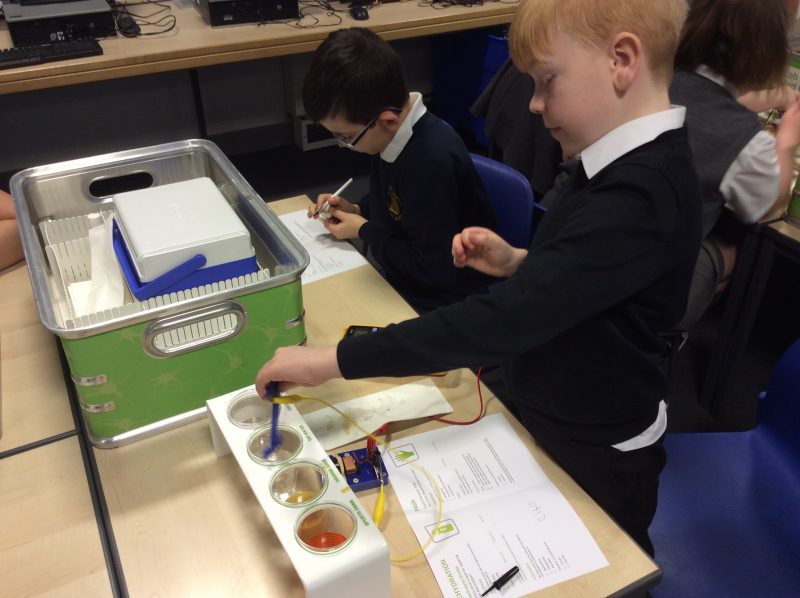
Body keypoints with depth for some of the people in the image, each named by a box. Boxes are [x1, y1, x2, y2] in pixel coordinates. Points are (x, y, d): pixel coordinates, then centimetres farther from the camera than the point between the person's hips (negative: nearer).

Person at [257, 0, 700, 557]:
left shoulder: (638, 196, -33)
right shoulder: (627, 162, -2)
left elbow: (505, 321, -38)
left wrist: (334, 360, -35)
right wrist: (518, 264, -7)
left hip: (595, 459, -8)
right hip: (547, 416, 9)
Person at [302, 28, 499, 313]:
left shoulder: (432, 162, -31)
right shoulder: (392, 135, -4)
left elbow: (433, 271, -26)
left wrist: (364, 231, -16)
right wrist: (357, 210, -1)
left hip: (444, 304, -8)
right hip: (400, 279, 8)